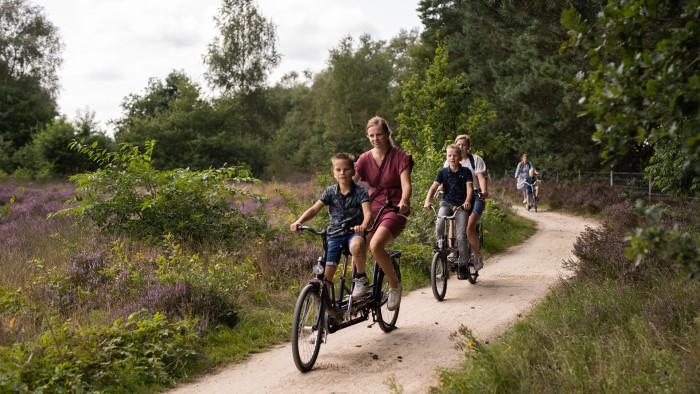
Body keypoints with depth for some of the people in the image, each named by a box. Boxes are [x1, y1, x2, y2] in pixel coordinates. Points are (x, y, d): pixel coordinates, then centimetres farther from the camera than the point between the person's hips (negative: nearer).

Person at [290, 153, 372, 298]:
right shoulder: (330, 192, 4)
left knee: (356, 246, -39)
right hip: (334, 234, 3)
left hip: (354, 232, -3)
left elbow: (368, 212, -19)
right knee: (326, 275, -6)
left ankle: (361, 278, -13)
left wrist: (363, 226, -42)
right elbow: (314, 209, -4)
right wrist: (299, 222, -23)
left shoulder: (360, 192, -5)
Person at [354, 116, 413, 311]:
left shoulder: (400, 157, -4)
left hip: (394, 210, -5)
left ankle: (394, 285, -9)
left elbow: (406, 185, -16)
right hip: (372, 209, 5)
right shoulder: (365, 159, 6)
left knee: (376, 245, -29)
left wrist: (403, 202, -38)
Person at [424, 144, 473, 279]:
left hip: (461, 205, -1)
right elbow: (434, 187, -8)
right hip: (446, 203, 1)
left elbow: (469, 187, -12)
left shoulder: (466, 171, -2)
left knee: (461, 235, -11)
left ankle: (462, 265, -3)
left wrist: (467, 201, -32)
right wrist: (427, 201, -25)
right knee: (439, 226, -26)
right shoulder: (443, 172, 1)